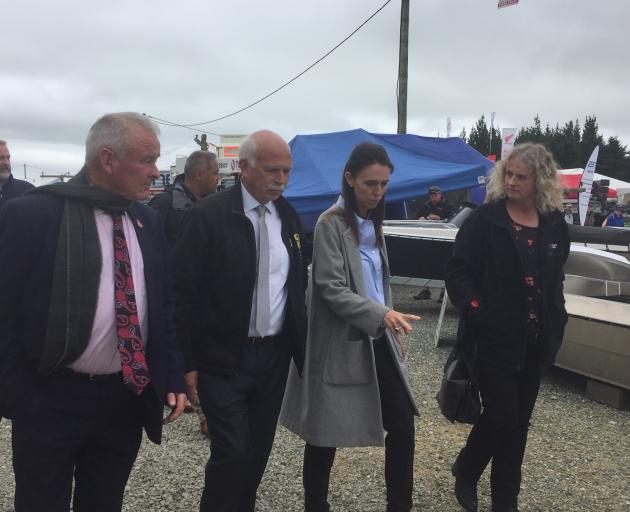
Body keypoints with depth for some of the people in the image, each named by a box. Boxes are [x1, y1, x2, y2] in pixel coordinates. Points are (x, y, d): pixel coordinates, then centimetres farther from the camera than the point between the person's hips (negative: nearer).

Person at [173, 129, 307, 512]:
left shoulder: (290, 217, 6)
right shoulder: (210, 215, -12)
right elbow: (185, 291, -12)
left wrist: (301, 346, 11)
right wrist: (186, 363, -12)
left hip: (275, 355, 6)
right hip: (223, 358, -5)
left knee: (259, 450, 16)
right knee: (232, 453, -3)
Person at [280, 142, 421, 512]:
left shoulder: (373, 223, 11)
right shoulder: (331, 224, -12)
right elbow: (331, 289, -19)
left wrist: (393, 328, 15)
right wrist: (382, 314, -29)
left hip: (379, 340, 7)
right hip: (341, 343, -7)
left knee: (403, 424, 5)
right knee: (326, 435, 6)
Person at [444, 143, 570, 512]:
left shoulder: (555, 224, 6)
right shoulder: (485, 219, -7)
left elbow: (555, 278, 16)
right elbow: (458, 271, -9)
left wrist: (557, 320, 8)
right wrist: (474, 308, -20)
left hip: (535, 341, 5)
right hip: (494, 337, -5)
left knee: (519, 420, 11)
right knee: (502, 416, -4)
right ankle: (466, 472, 25)